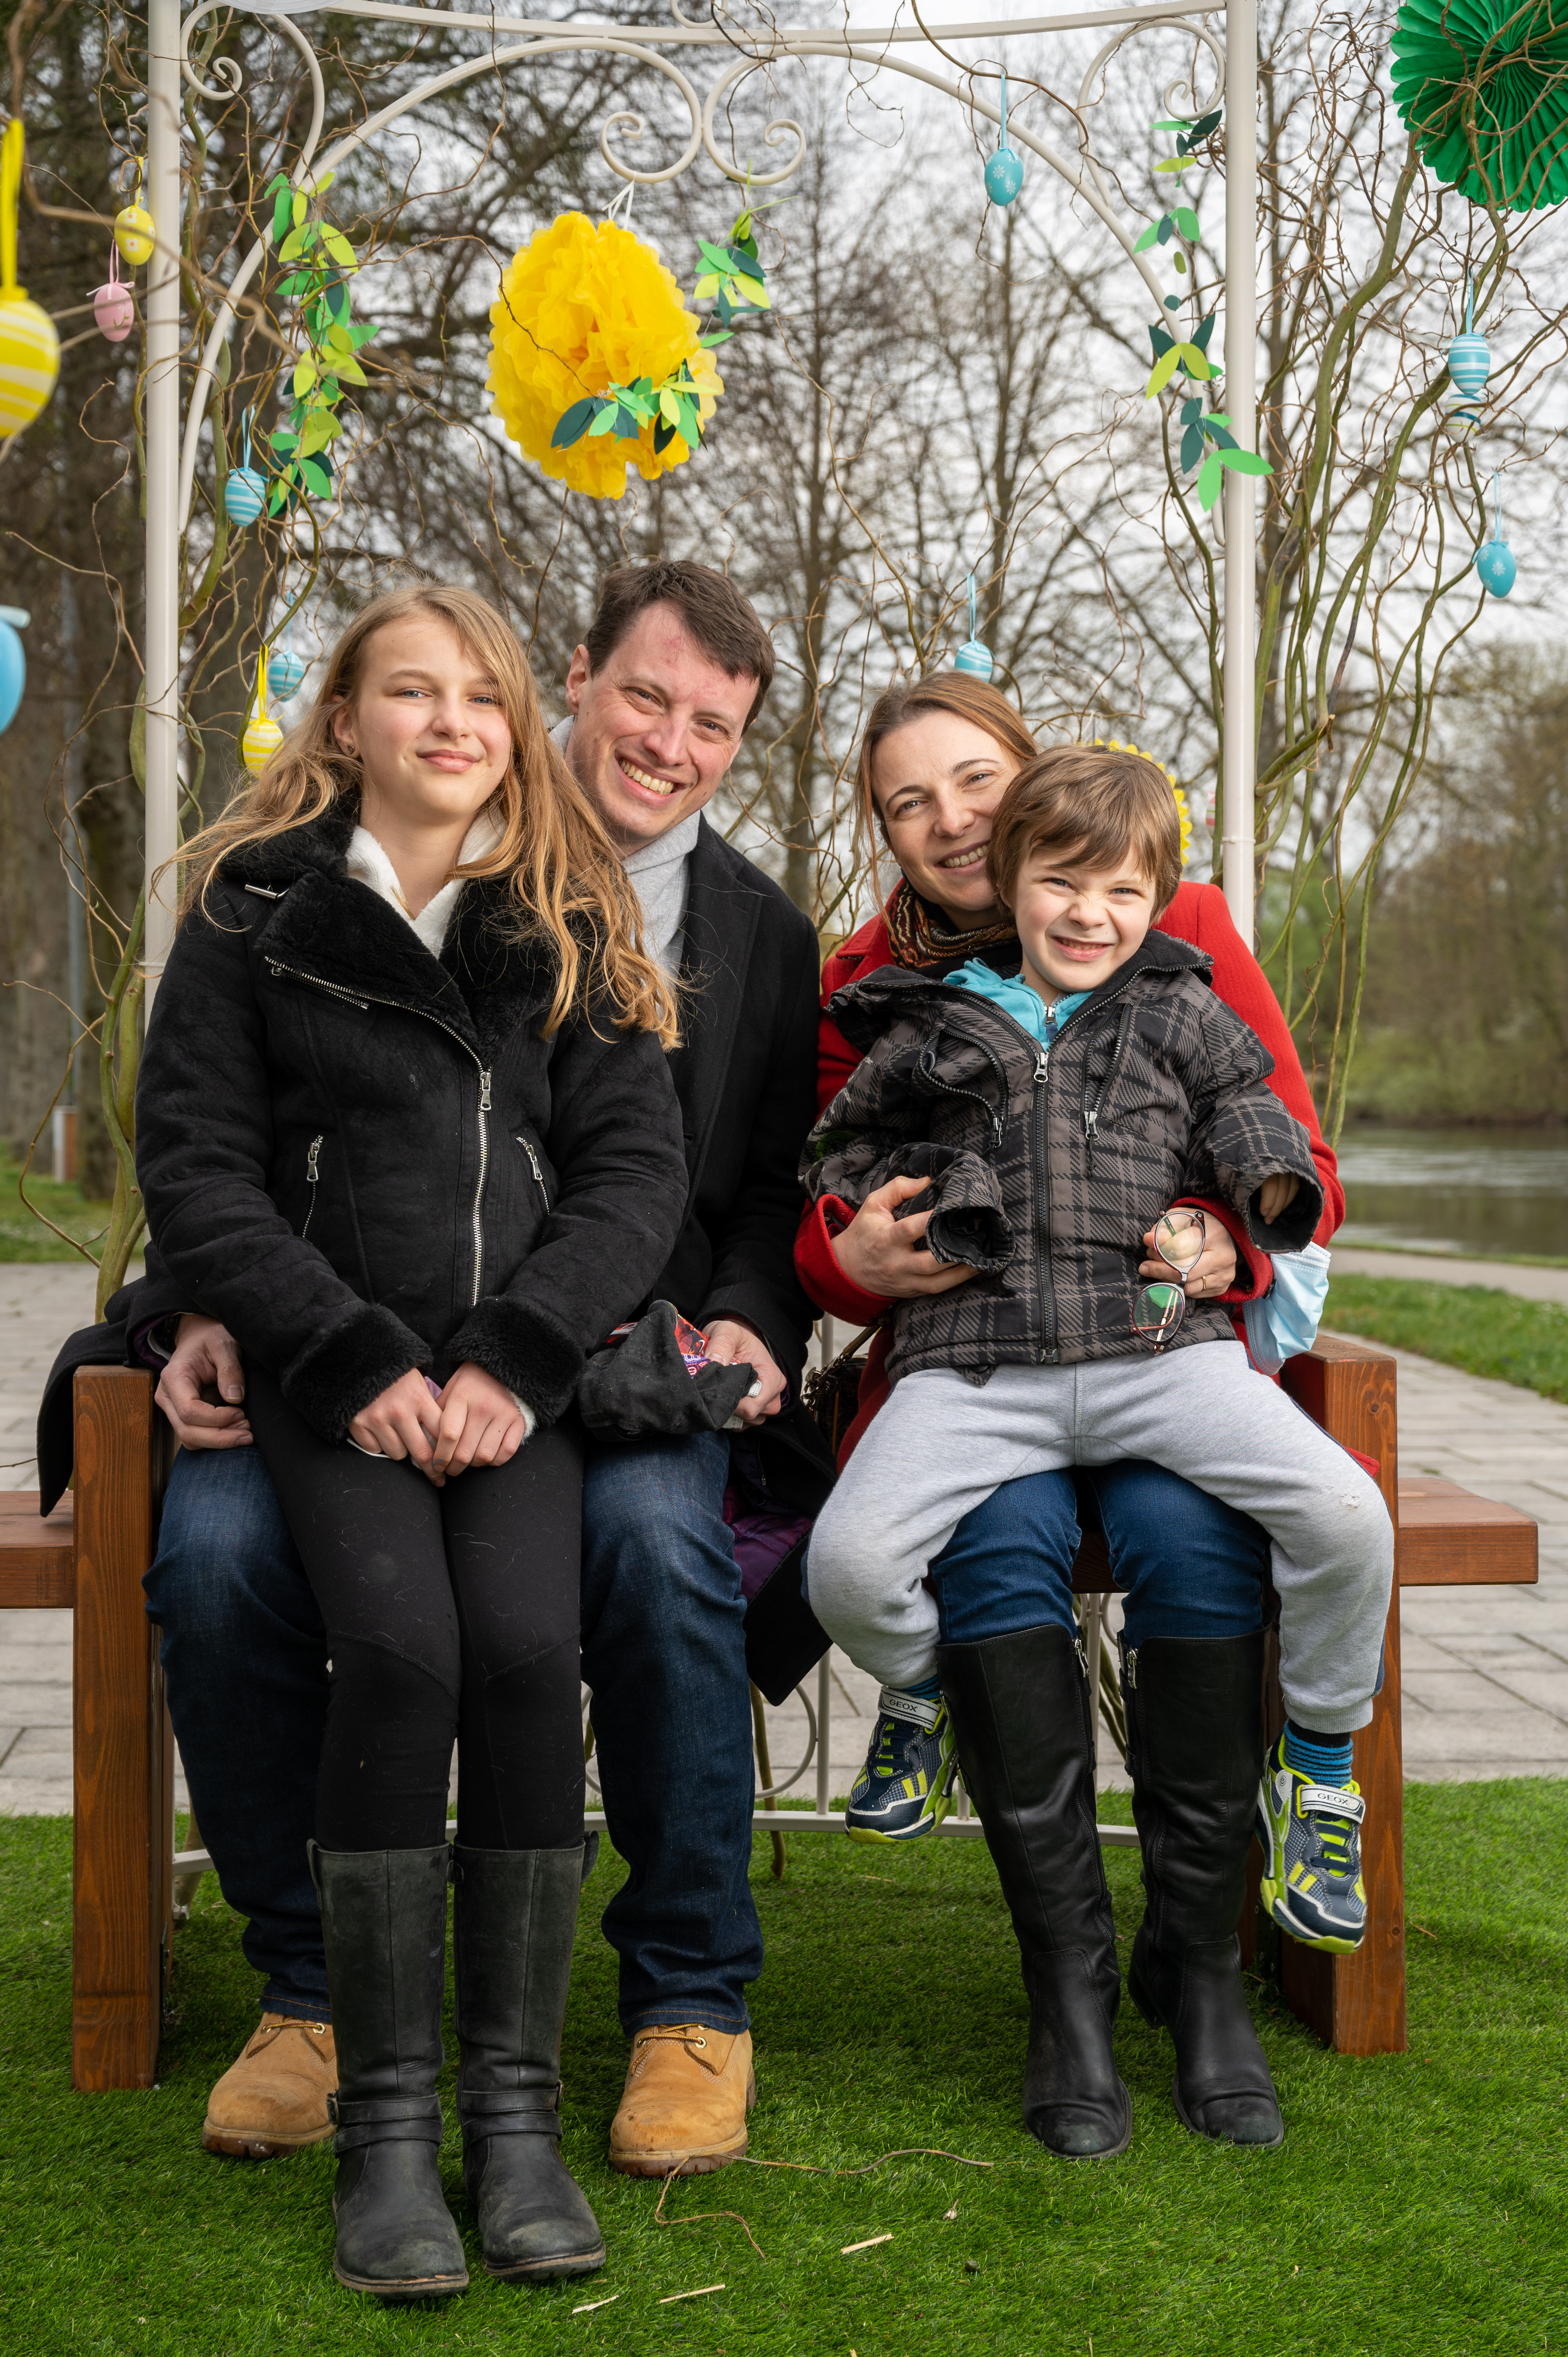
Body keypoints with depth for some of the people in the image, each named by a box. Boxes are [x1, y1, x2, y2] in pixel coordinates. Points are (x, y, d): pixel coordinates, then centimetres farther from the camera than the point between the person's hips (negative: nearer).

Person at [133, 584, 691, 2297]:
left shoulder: (571, 925, 12)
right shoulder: (252, 913, 7)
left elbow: (636, 1168, 5)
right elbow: (195, 1170, 1)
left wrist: (513, 1358, -10)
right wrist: (357, 1356, -10)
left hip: (519, 1365, 1)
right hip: (331, 1366, -1)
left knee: (527, 1644, -24)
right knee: (400, 1645, -25)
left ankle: (516, 2104, -11)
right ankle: (387, 2122, -15)